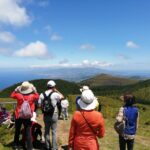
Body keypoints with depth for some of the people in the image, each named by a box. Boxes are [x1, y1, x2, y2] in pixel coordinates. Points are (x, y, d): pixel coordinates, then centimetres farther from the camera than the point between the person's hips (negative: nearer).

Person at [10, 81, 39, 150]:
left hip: (18, 116, 1)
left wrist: (16, 89, 7)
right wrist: (34, 90, 7)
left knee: (17, 131, 18)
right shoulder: (32, 96, -14)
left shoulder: (19, 95, -13)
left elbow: (12, 95, 8)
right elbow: (37, 96, 9)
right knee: (28, 133, 6)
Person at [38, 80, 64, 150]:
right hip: (53, 115, -3)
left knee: (46, 131, 17)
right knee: (54, 131, 7)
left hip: (45, 115, 4)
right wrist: (56, 91, 8)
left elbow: (39, 105, -1)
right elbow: (62, 97, 5)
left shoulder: (42, 94, -4)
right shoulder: (55, 94, -14)